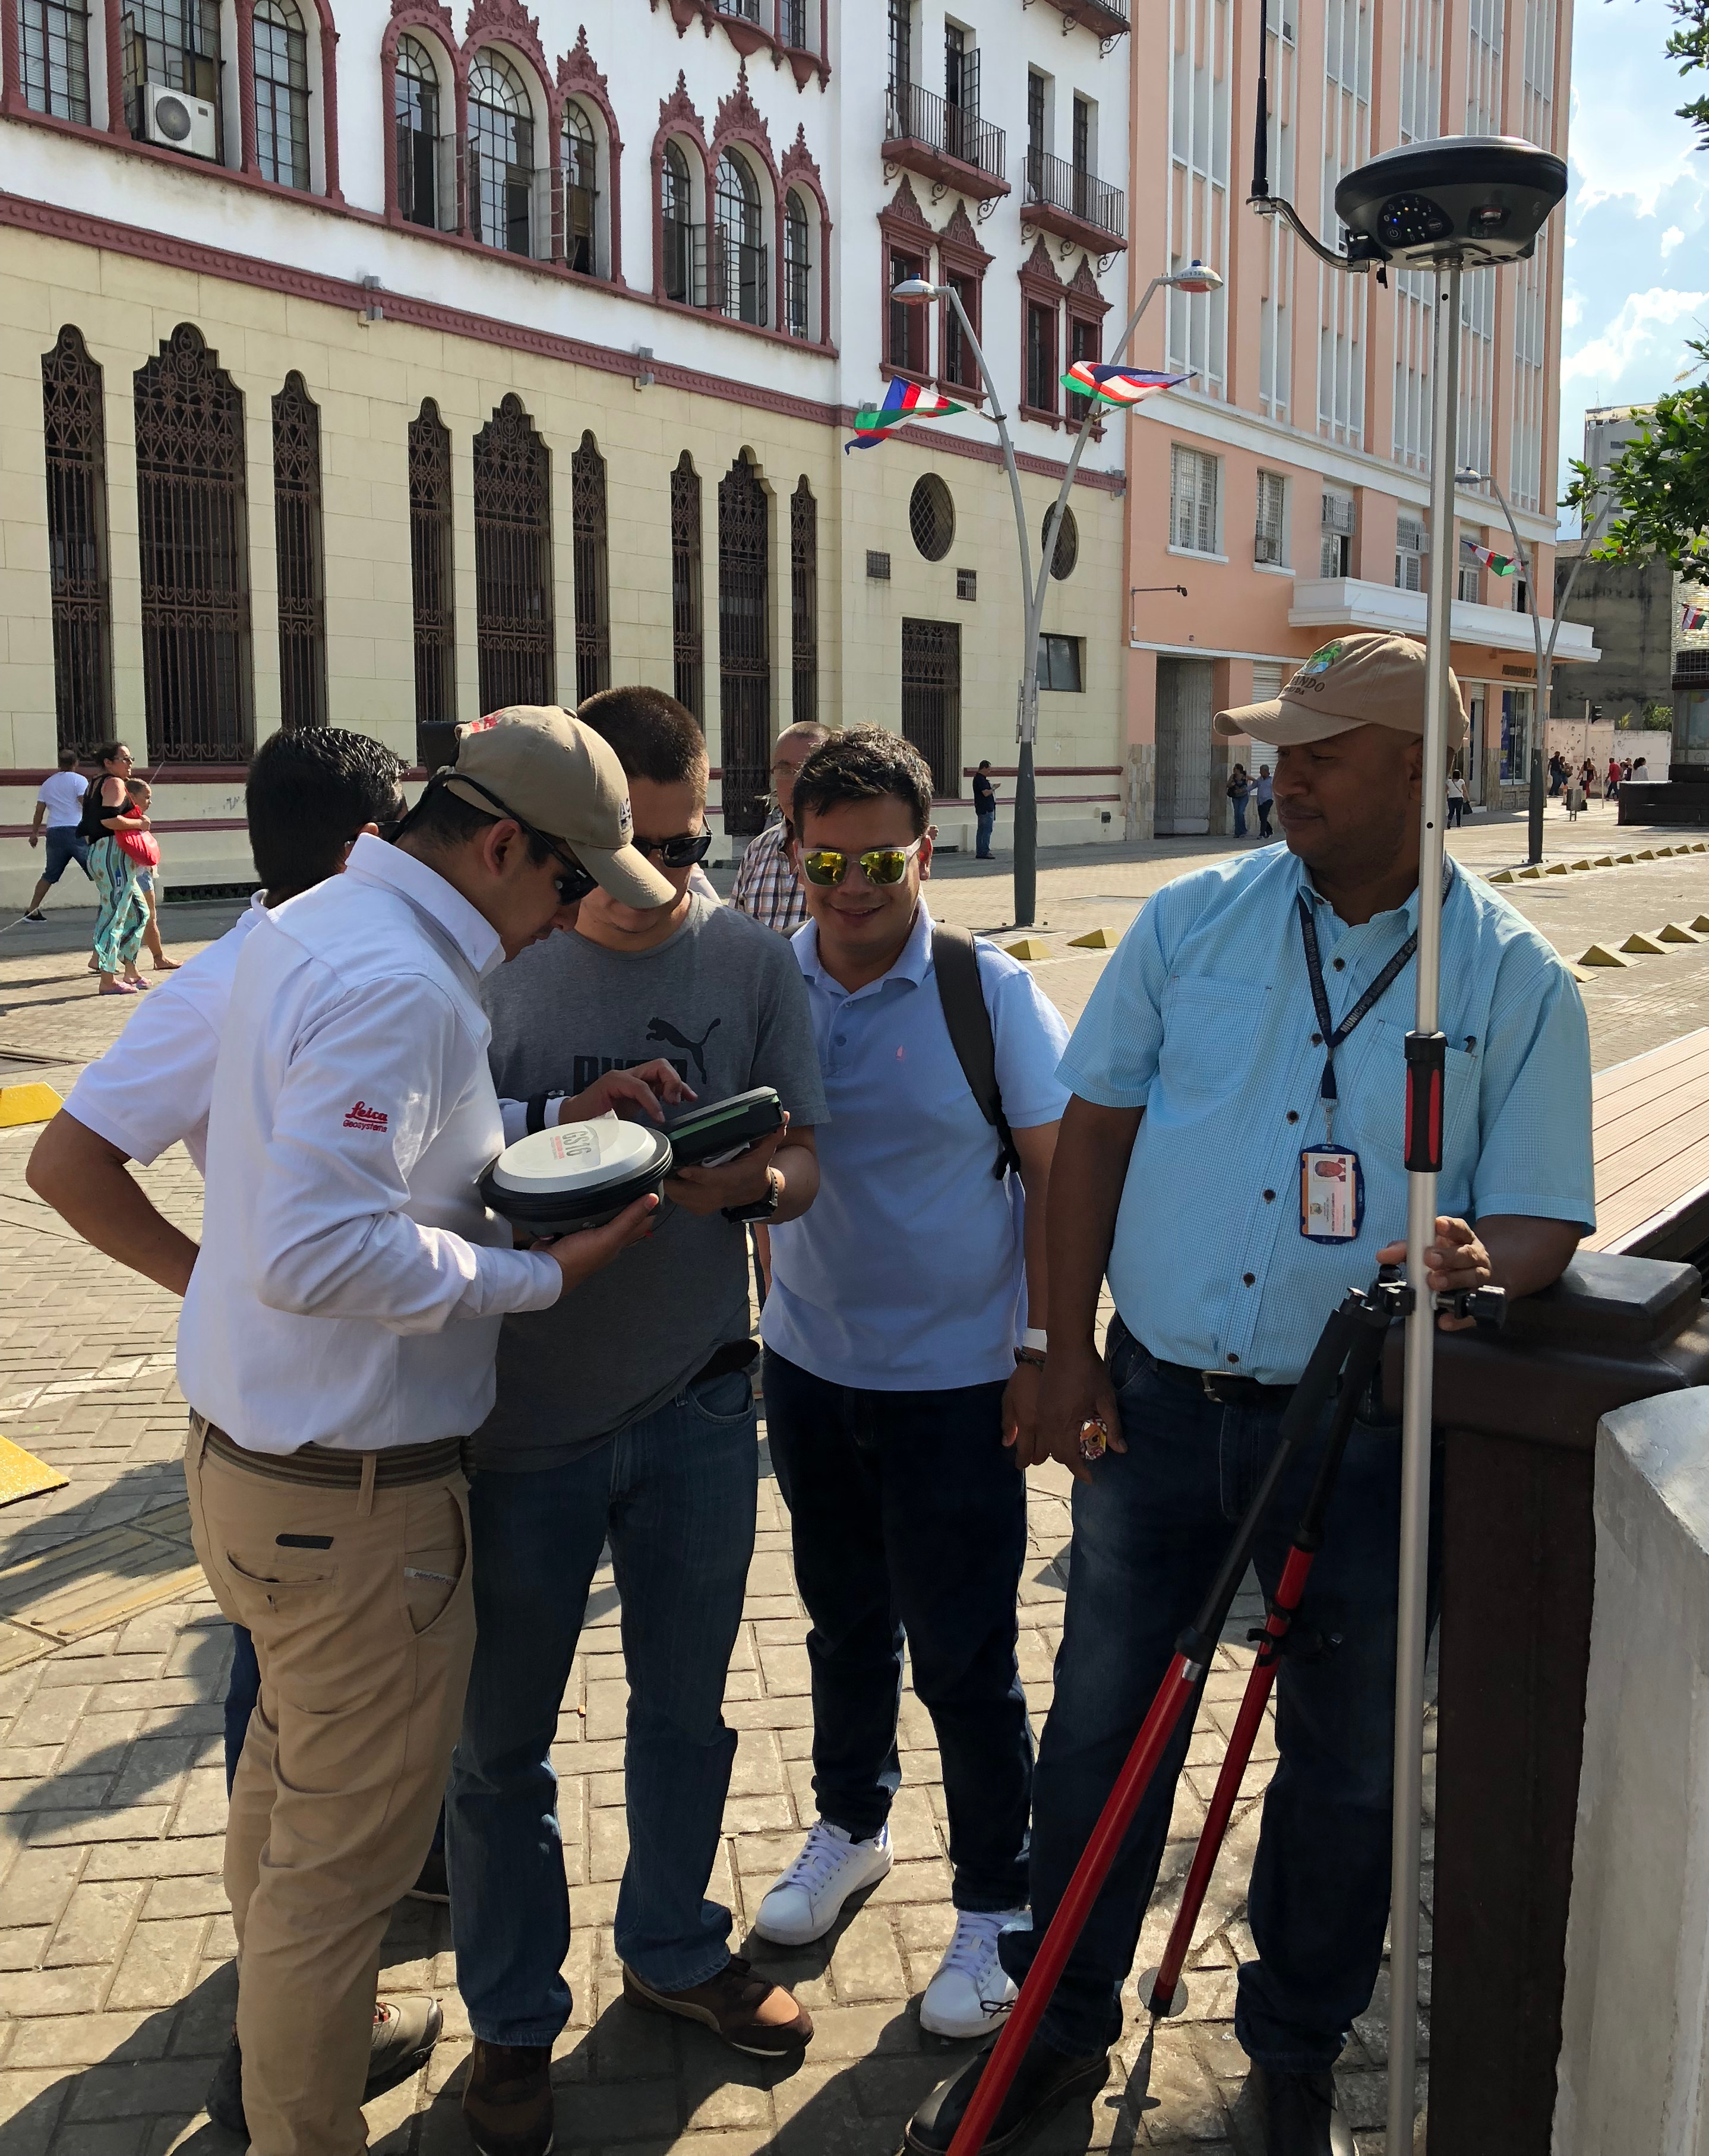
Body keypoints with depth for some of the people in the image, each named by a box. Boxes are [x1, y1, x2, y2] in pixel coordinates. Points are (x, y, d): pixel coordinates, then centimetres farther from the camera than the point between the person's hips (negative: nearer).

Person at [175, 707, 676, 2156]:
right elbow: (319, 1252, -32)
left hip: (252, 1458, 11)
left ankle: (290, 2029, 50)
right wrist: (540, 1274, -23)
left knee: (288, 1776, 28)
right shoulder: (398, 984, -25)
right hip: (352, 1502, -11)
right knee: (351, 1846, 7)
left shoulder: (310, 928, 7)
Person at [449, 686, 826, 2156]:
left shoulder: (753, 962, 0)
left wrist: (755, 1179, -24)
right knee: (504, 1739, 9)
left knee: (685, 1708, 19)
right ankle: (514, 2018, 31)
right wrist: (579, 1126, -25)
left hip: (696, 1404, 2)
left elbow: (803, 1162, 0)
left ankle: (674, 1950, 43)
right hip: (524, 1412, -2)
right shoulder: (495, 963, -6)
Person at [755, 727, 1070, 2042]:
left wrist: (1042, 1350, -11)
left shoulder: (991, 992, -12)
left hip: (955, 1379, -4)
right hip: (808, 1363, 4)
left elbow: (1060, 1172, -8)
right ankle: (848, 1827, 44)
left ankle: (994, 1905, 23)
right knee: (845, 1623, 21)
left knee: (962, 1653, 4)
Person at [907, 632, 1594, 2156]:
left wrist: (1482, 1263, -27)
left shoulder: (1514, 980, -3)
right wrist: (1069, 1345, 0)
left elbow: (1543, 1215, -2)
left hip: (1364, 1434, -1)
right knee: (1101, 1730, 11)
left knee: (1346, 1765, 13)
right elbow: (1096, 1125, 5)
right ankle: (1063, 2022, 33)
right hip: (1157, 1403, 2)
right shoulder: (1193, 920, 2)